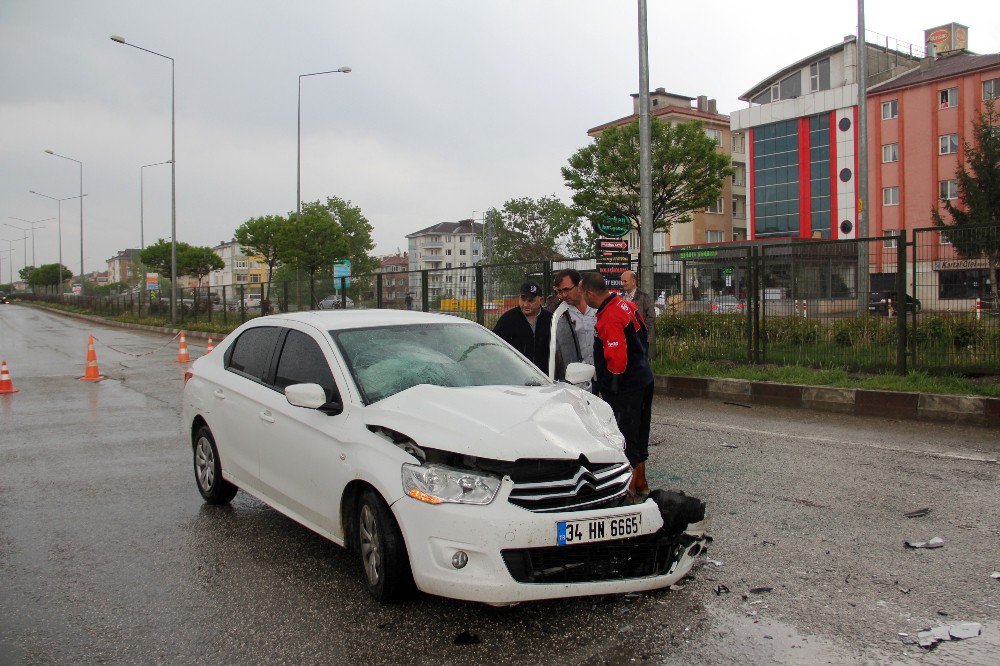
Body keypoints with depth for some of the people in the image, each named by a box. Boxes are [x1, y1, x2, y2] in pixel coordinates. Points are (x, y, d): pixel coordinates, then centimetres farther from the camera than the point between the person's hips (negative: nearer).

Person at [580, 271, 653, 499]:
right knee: (639, 433, 20)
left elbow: (617, 360, -27)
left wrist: (608, 385, -14)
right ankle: (641, 484, 34)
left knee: (626, 439, 1)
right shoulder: (625, 304, 5)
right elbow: (642, 332, 18)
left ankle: (630, 487, 9)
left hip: (626, 387, -10)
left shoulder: (609, 319, -24)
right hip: (643, 380, 10)